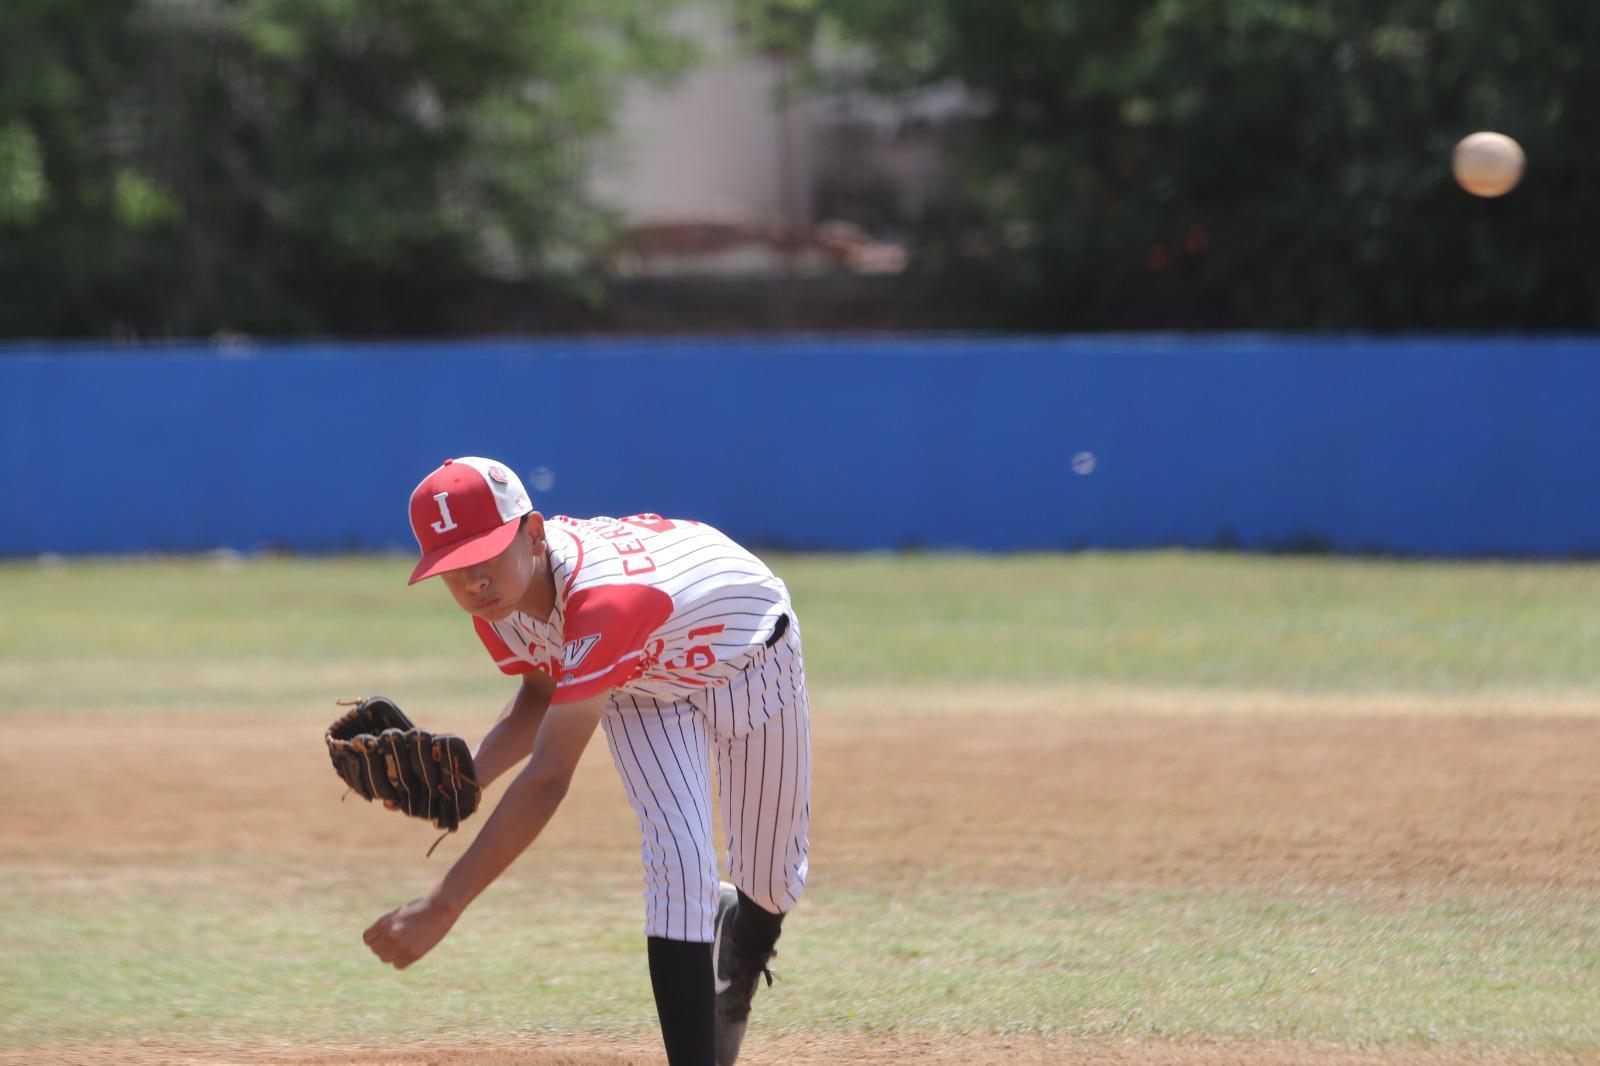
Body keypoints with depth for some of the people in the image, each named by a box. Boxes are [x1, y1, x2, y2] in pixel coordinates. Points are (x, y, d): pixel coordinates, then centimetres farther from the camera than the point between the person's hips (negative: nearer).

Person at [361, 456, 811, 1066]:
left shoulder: (601, 598, -49)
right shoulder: (496, 599, -26)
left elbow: (548, 780, -52)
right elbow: (543, 695, -5)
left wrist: (443, 907, -56)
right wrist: (467, 776, -25)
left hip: (747, 656, -4)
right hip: (639, 682, 4)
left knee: (771, 879, 9)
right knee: (676, 861, -17)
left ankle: (742, 936, 46)